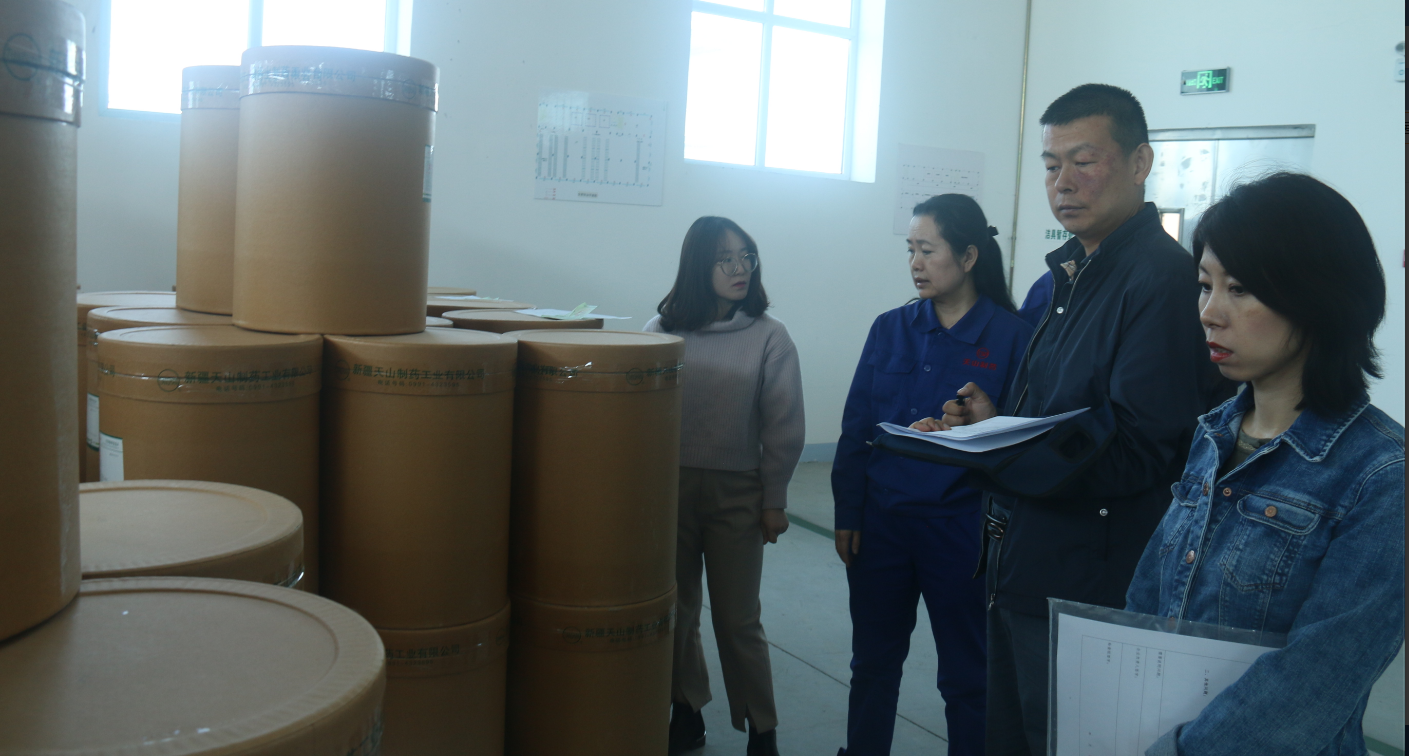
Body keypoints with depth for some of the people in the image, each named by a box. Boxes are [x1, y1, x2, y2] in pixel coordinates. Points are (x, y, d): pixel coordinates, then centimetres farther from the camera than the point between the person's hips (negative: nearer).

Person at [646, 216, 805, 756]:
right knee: (675, 610, 12)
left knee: (737, 619, 5)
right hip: (670, 487, 2)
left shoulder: (769, 337, -4)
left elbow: (783, 427, -2)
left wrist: (774, 500, -2)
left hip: (736, 493, -2)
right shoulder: (663, 330, 0)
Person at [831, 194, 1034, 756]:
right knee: (872, 662, 16)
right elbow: (855, 429, 3)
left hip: (961, 527, -3)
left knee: (966, 674, 11)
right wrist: (847, 515, -1)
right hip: (880, 521, 3)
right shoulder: (890, 329, 3)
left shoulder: (1010, 336, -7)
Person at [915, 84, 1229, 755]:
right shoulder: (1068, 277, 13)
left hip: (1090, 590, -9)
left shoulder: (1164, 280, -17)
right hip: (1020, 571, 9)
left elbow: (1139, 452, -23)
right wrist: (990, 422, -2)